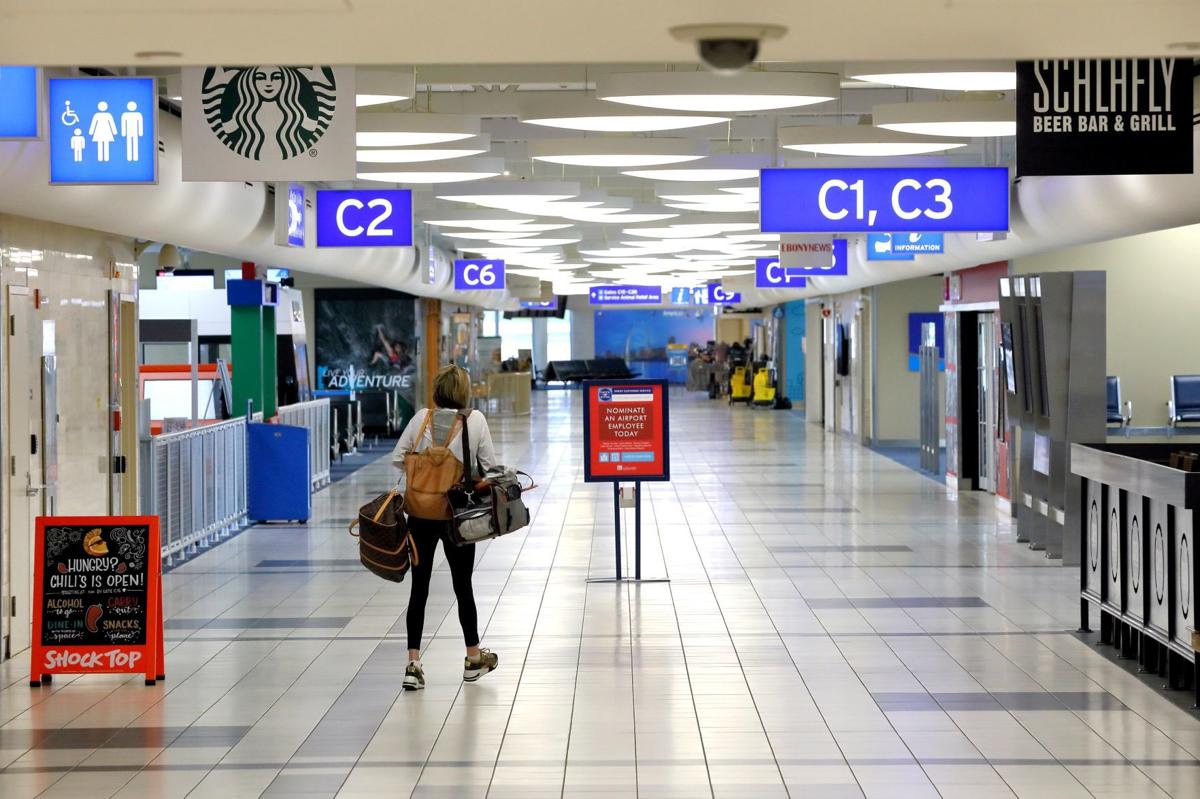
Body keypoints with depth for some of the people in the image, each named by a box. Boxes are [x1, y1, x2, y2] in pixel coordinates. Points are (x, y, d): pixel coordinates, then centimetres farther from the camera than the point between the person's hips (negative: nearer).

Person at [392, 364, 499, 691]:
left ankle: (413, 664, 0)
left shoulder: (422, 417, -3)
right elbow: (488, 465, -6)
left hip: (421, 513, 1)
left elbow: (397, 459, -1)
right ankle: (473, 658, 27)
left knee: (419, 587, 5)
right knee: (463, 586, 14)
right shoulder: (475, 420, -8)